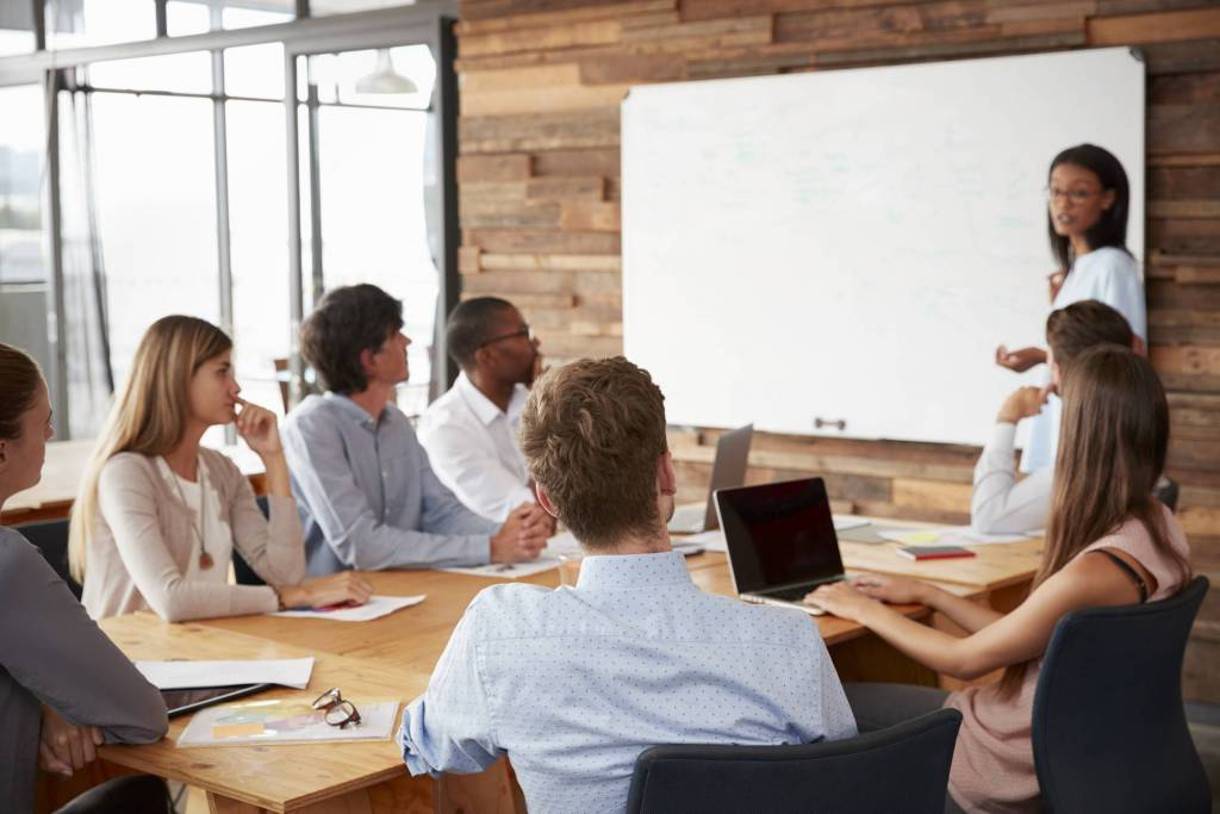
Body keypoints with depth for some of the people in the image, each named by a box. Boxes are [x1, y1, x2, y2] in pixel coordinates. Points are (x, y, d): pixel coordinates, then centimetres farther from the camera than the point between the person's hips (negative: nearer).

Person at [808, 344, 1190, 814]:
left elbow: (966, 660, -16)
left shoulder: (1098, 571, -32)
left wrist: (865, 611, -2)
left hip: (1019, 772, -8)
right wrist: (926, 593, 13)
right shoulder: (1160, 528, -4)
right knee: (847, 701, 21)